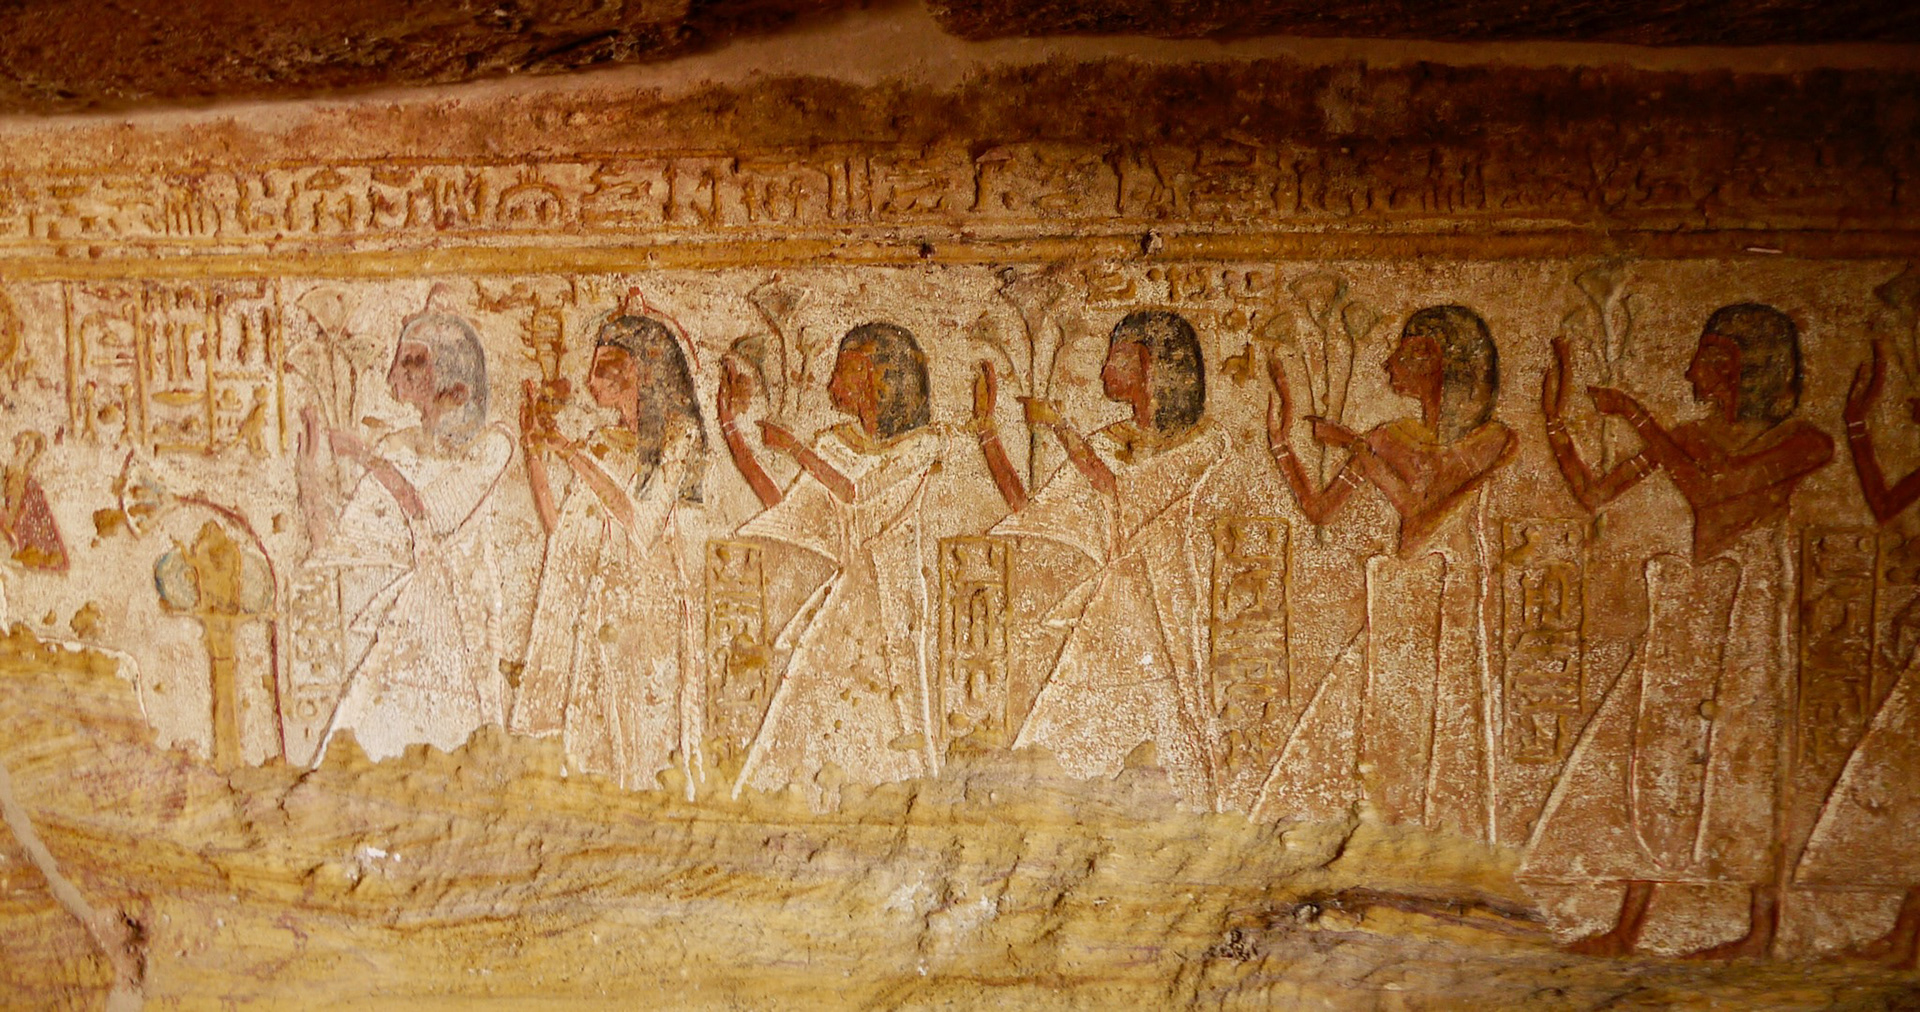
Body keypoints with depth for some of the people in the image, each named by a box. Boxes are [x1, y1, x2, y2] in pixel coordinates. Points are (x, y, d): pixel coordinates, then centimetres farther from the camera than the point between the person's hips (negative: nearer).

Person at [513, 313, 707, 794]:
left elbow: (643, 523, -14)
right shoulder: (600, 442, 16)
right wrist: (535, 451, 2)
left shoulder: (678, 436, 0)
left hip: (644, 606, -5)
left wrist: (571, 453, -11)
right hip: (587, 606, 5)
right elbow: (556, 525, 9)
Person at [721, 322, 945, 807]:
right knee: (808, 692, -8)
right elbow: (784, 507, 6)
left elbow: (858, 492, -15)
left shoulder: (923, 442, -5)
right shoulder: (837, 443, 11)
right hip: (844, 598, 5)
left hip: (892, 603, -4)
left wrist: (795, 448, -9)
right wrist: (733, 430, 5)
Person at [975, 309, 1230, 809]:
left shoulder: (1202, 440, -3)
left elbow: (1126, 491, -16)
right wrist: (986, 426, 6)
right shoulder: (1109, 442, 13)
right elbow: (1026, 509, 9)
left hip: (1166, 619, -5)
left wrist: (1058, 426, -9)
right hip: (1106, 618, 5)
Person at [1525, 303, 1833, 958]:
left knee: (1741, 754, -4)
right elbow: (1594, 495, 7)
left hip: (1748, 612, -5)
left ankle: (1763, 926, 6)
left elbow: (1707, 490, -19)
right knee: (1654, 755, 2)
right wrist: (1556, 419, 1)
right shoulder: (1684, 439, 12)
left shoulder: (1800, 441, -5)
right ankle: (1630, 927, 6)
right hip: (1682, 615, 6)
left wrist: (1635, 417, -12)